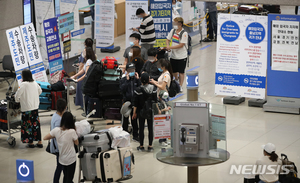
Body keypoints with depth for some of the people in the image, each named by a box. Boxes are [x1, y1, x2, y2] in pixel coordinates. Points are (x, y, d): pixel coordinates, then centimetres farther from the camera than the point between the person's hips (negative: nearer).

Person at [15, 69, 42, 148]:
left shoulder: (23, 84, -16)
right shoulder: (35, 83, 4)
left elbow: (17, 95, -17)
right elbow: (40, 91, 21)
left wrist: (17, 100, 4)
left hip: (27, 108, -6)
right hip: (35, 107, 6)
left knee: (28, 125, 3)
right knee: (36, 124, 12)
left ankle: (30, 143, 8)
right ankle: (39, 142, 15)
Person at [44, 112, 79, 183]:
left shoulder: (56, 130, -11)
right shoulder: (72, 131, -21)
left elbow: (45, 138, -1)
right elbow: (76, 143, -4)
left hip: (62, 159, 4)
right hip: (71, 159, -4)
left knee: (65, 177, 22)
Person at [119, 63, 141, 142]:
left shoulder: (136, 79, 6)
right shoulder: (123, 80, -1)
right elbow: (122, 89, -16)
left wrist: (138, 79, -11)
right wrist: (127, 80, -16)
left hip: (135, 101, 2)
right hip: (127, 101, -2)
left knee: (135, 119, 8)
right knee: (125, 119, 5)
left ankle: (135, 135, 16)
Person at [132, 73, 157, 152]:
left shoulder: (138, 90, -15)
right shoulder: (153, 88, -9)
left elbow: (135, 103, -10)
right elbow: (155, 100, -2)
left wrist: (134, 113, 1)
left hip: (141, 111, -2)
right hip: (150, 111, 2)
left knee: (141, 128, 8)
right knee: (150, 128, 9)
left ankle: (141, 146, 14)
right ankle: (150, 146, 13)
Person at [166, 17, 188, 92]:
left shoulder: (184, 33, -17)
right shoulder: (173, 31, 2)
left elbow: (181, 45, -21)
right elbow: (168, 39, 11)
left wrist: (171, 47, -22)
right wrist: (168, 46, -11)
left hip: (182, 56, -6)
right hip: (173, 55, 6)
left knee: (181, 72, 2)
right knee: (173, 71, 18)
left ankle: (180, 86, 11)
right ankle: (176, 81, 45)